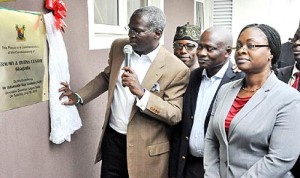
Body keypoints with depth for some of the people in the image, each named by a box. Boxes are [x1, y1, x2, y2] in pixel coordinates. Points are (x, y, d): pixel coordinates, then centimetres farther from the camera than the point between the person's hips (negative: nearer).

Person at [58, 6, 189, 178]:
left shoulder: (176, 69, -16)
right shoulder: (118, 47, 0)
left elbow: (175, 115, -17)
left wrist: (141, 93, -29)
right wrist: (79, 96, 4)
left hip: (146, 148, -4)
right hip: (112, 138, 4)